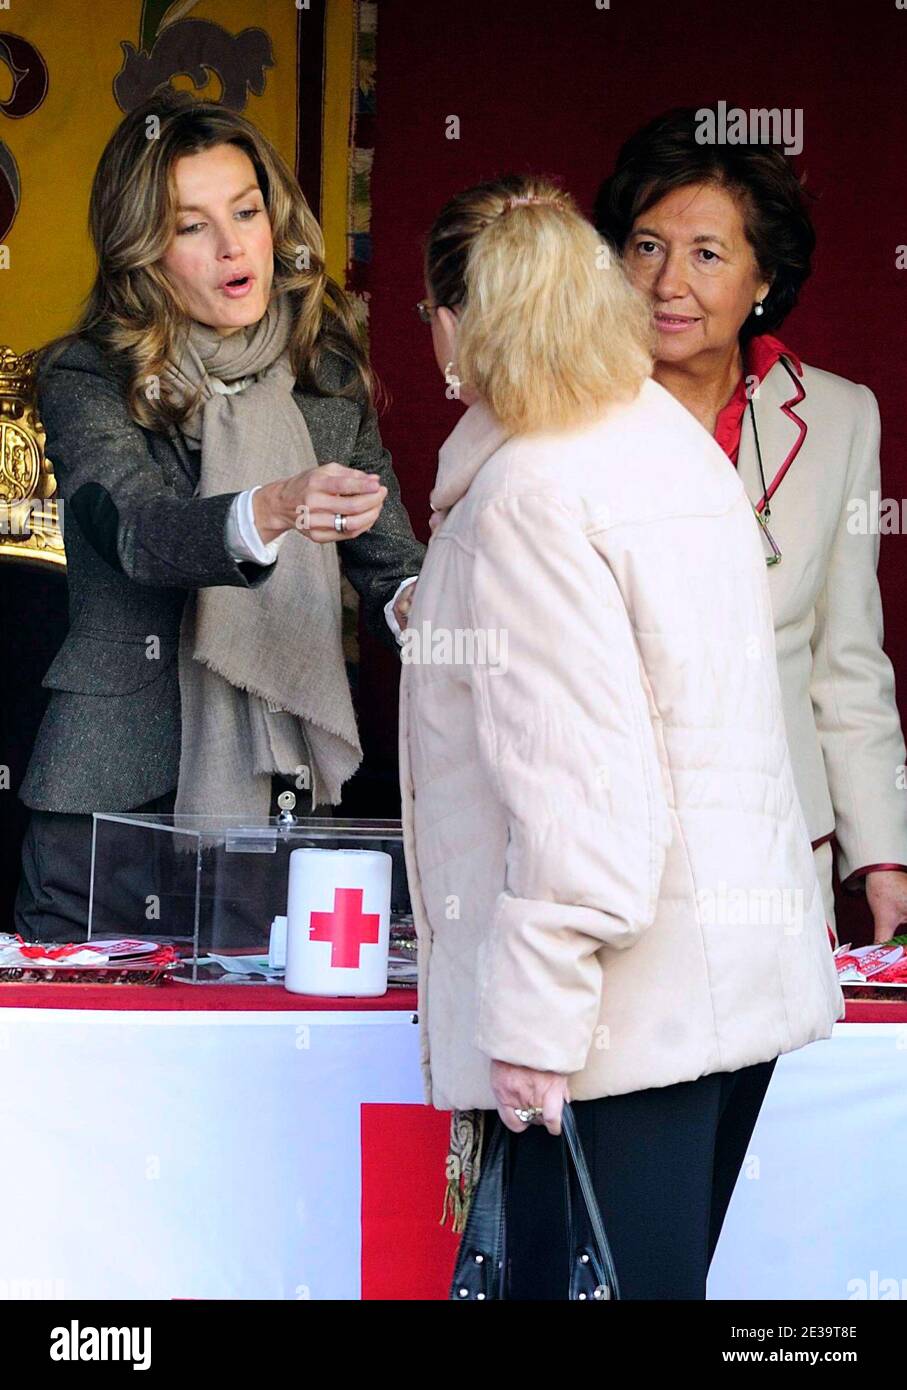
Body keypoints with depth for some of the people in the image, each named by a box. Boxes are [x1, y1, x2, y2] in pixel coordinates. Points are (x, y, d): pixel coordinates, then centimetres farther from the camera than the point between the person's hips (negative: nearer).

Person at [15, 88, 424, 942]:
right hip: (119, 796, -3)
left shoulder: (327, 375, 9)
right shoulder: (87, 382, -4)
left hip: (288, 792, 3)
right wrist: (275, 511, -41)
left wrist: (412, 601, -16)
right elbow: (137, 528, -22)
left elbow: (390, 564, 8)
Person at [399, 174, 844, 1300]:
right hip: (736, 975, 10)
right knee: (656, 1276, 15)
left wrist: (535, 1021, -18)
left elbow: (581, 778, -21)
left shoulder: (530, 494, -14)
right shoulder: (674, 439, 13)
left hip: (629, 997, -10)